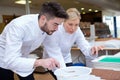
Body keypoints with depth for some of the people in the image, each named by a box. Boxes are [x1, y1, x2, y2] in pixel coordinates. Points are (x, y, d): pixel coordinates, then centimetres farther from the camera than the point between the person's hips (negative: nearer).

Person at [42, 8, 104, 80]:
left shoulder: (77, 31, -11)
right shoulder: (53, 31, -28)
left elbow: (85, 47, -18)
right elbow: (56, 55, -29)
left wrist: (92, 50, -40)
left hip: (67, 61, 5)